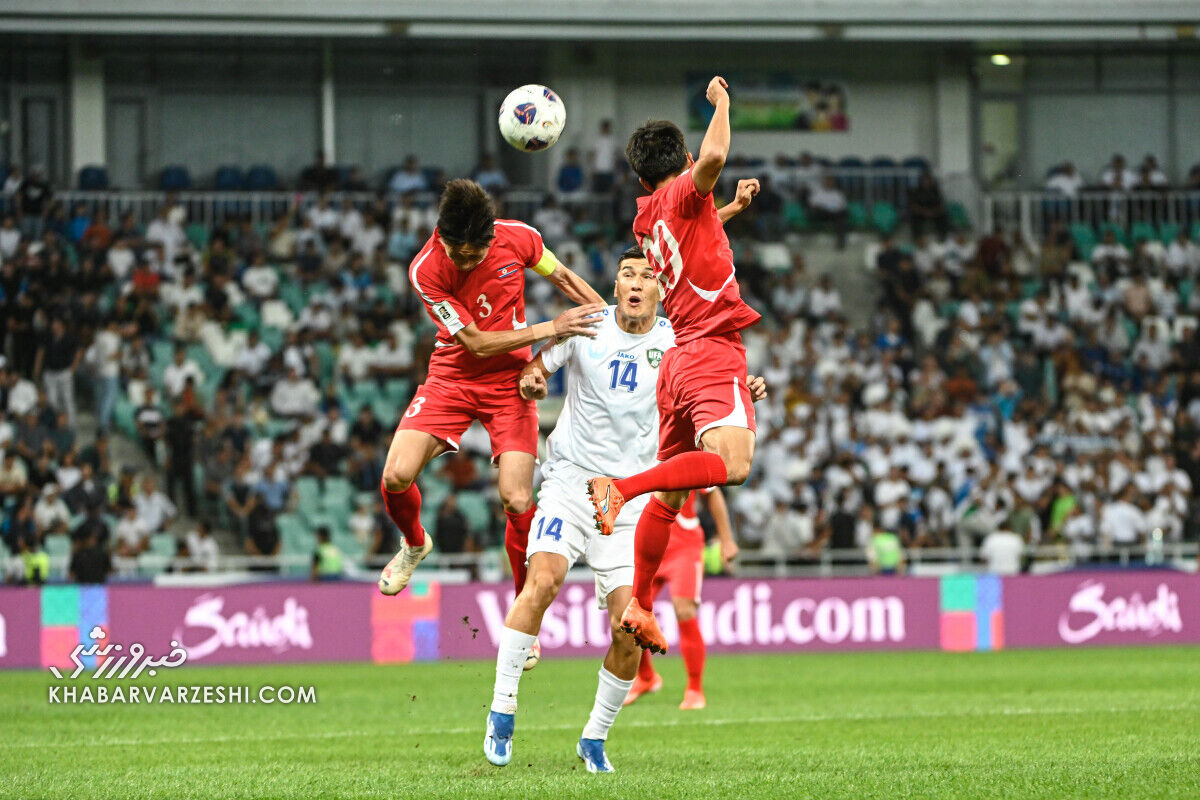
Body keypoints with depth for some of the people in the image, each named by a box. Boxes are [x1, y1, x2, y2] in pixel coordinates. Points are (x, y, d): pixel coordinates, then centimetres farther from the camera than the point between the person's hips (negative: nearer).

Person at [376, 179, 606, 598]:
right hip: (451, 379, 0)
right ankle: (415, 544, 18)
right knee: (397, 476, -17)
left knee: (518, 502, -13)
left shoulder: (518, 237, -14)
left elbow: (561, 275, 9)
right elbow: (477, 343, -18)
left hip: (509, 382, 0)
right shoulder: (426, 270, -21)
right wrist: (551, 328, -22)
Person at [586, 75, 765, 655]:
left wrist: (733, 207, 43)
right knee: (730, 464, -27)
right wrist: (721, 102, -10)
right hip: (713, 351, -9)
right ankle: (620, 485, -35)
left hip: (679, 359, 9)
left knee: (669, 494, 14)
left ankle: (638, 604, 14)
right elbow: (713, 157, -26)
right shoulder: (685, 194, -4)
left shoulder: (646, 217, 19)